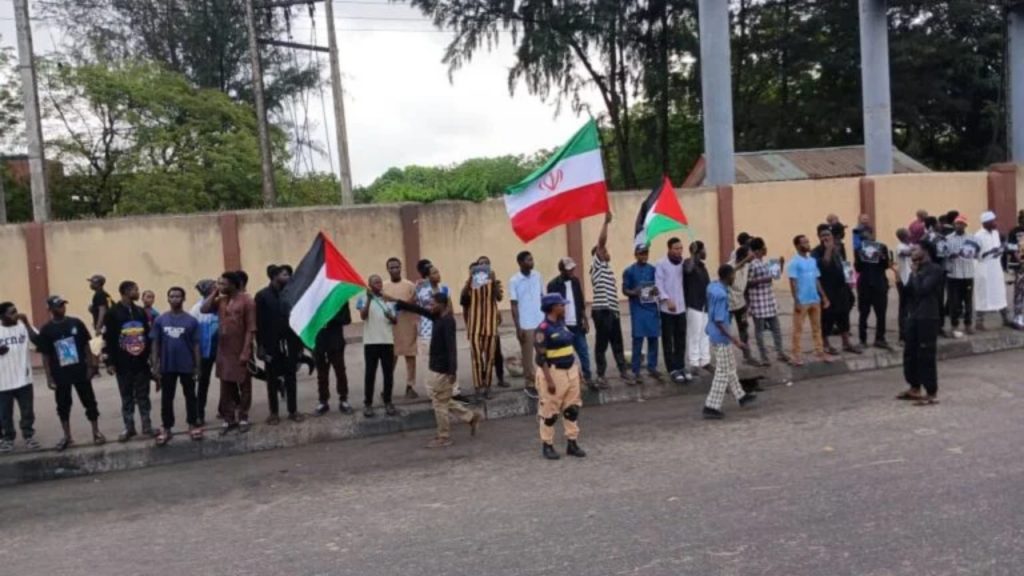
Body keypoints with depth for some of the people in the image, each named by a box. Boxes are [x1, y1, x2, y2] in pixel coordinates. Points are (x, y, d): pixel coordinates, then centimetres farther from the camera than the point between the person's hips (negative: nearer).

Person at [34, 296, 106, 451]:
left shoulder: (76, 323, -2)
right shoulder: (46, 330, -4)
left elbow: (86, 346, 3)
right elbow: (45, 356, -1)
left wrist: (91, 366, -2)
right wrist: (49, 377, -4)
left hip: (80, 371, 0)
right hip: (60, 375, 0)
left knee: (89, 402, 6)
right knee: (63, 406, 10)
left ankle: (96, 432, 17)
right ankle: (67, 436, 23)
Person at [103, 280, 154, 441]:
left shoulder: (141, 312, 9)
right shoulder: (113, 313, -5)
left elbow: (149, 336, 13)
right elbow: (107, 339, -6)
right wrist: (109, 362, -10)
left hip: (142, 363, 3)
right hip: (123, 365, -3)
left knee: (143, 396, 10)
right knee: (127, 398, 8)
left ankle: (147, 426, 18)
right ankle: (129, 428, 18)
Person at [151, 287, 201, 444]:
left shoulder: (191, 321, -5)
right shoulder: (160, 320, -1)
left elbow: (196, 345, -2)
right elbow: (155, 344, 2)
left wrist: (197, 366, -3)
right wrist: (155, 366, -1)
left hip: (187, 366, -1)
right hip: (167, 367, 1)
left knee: (190, 396, 11)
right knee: (166, 398, 9)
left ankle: (193, 425, 23)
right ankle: (166, 428, 20)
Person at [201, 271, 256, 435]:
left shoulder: (246, 301, -11)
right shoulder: (221, 300, 9)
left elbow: (251, 329, -13)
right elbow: (204, 309, -1)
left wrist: (246, 351, -18)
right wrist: (215, 292, -2)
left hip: (240, 351, -6)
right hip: (224, 351, 6)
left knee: (244, 385, 7)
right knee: (226, 386, 10)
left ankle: (243, 418, 16)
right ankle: (229, 419, 18)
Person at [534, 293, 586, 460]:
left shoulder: (562, 324, 9)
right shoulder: (543, 329, -17)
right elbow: (540, 358, -19)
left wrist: (577, 369, 17)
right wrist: (549, 379, -21)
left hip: (570, 371, 8)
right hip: (554, 373, -8)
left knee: (572, 409, 12)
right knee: (550, 412, 3)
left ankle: (572, 442, 22)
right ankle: (547, 445, 16)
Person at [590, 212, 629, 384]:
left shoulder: (608, 269, 22)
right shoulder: (597, 265, -2)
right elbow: (601, 242, -15)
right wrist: (606, 222, -16)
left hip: (612, 310, 8)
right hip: (602, 311, -8)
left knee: (617, 342, 14)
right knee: (602, 344, -1)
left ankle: (623, 370, 24)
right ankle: (601, 375, 7)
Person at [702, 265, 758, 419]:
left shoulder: (712, 286, 0)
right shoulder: (721, 294, -26)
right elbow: (719, 321, -26)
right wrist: (734, 339, -25)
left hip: (714, 335, 10)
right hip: (720, 338, -10)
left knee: (730, 367, 23)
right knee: (723, 373, 0)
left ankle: (740, 396, 38)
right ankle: (711, 407, 3)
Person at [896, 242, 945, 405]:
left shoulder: (935, 269, -10)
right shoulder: (917, 270, 14)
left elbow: (922, 290, -21)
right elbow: (907, 292, 12)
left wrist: (915, 274, -9)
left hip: (928, 318, -8)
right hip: (913, 317, 8)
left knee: (926, 356, -5)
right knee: (910, 354, 12)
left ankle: (932, 393, 4)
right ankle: (915, 389, 25)